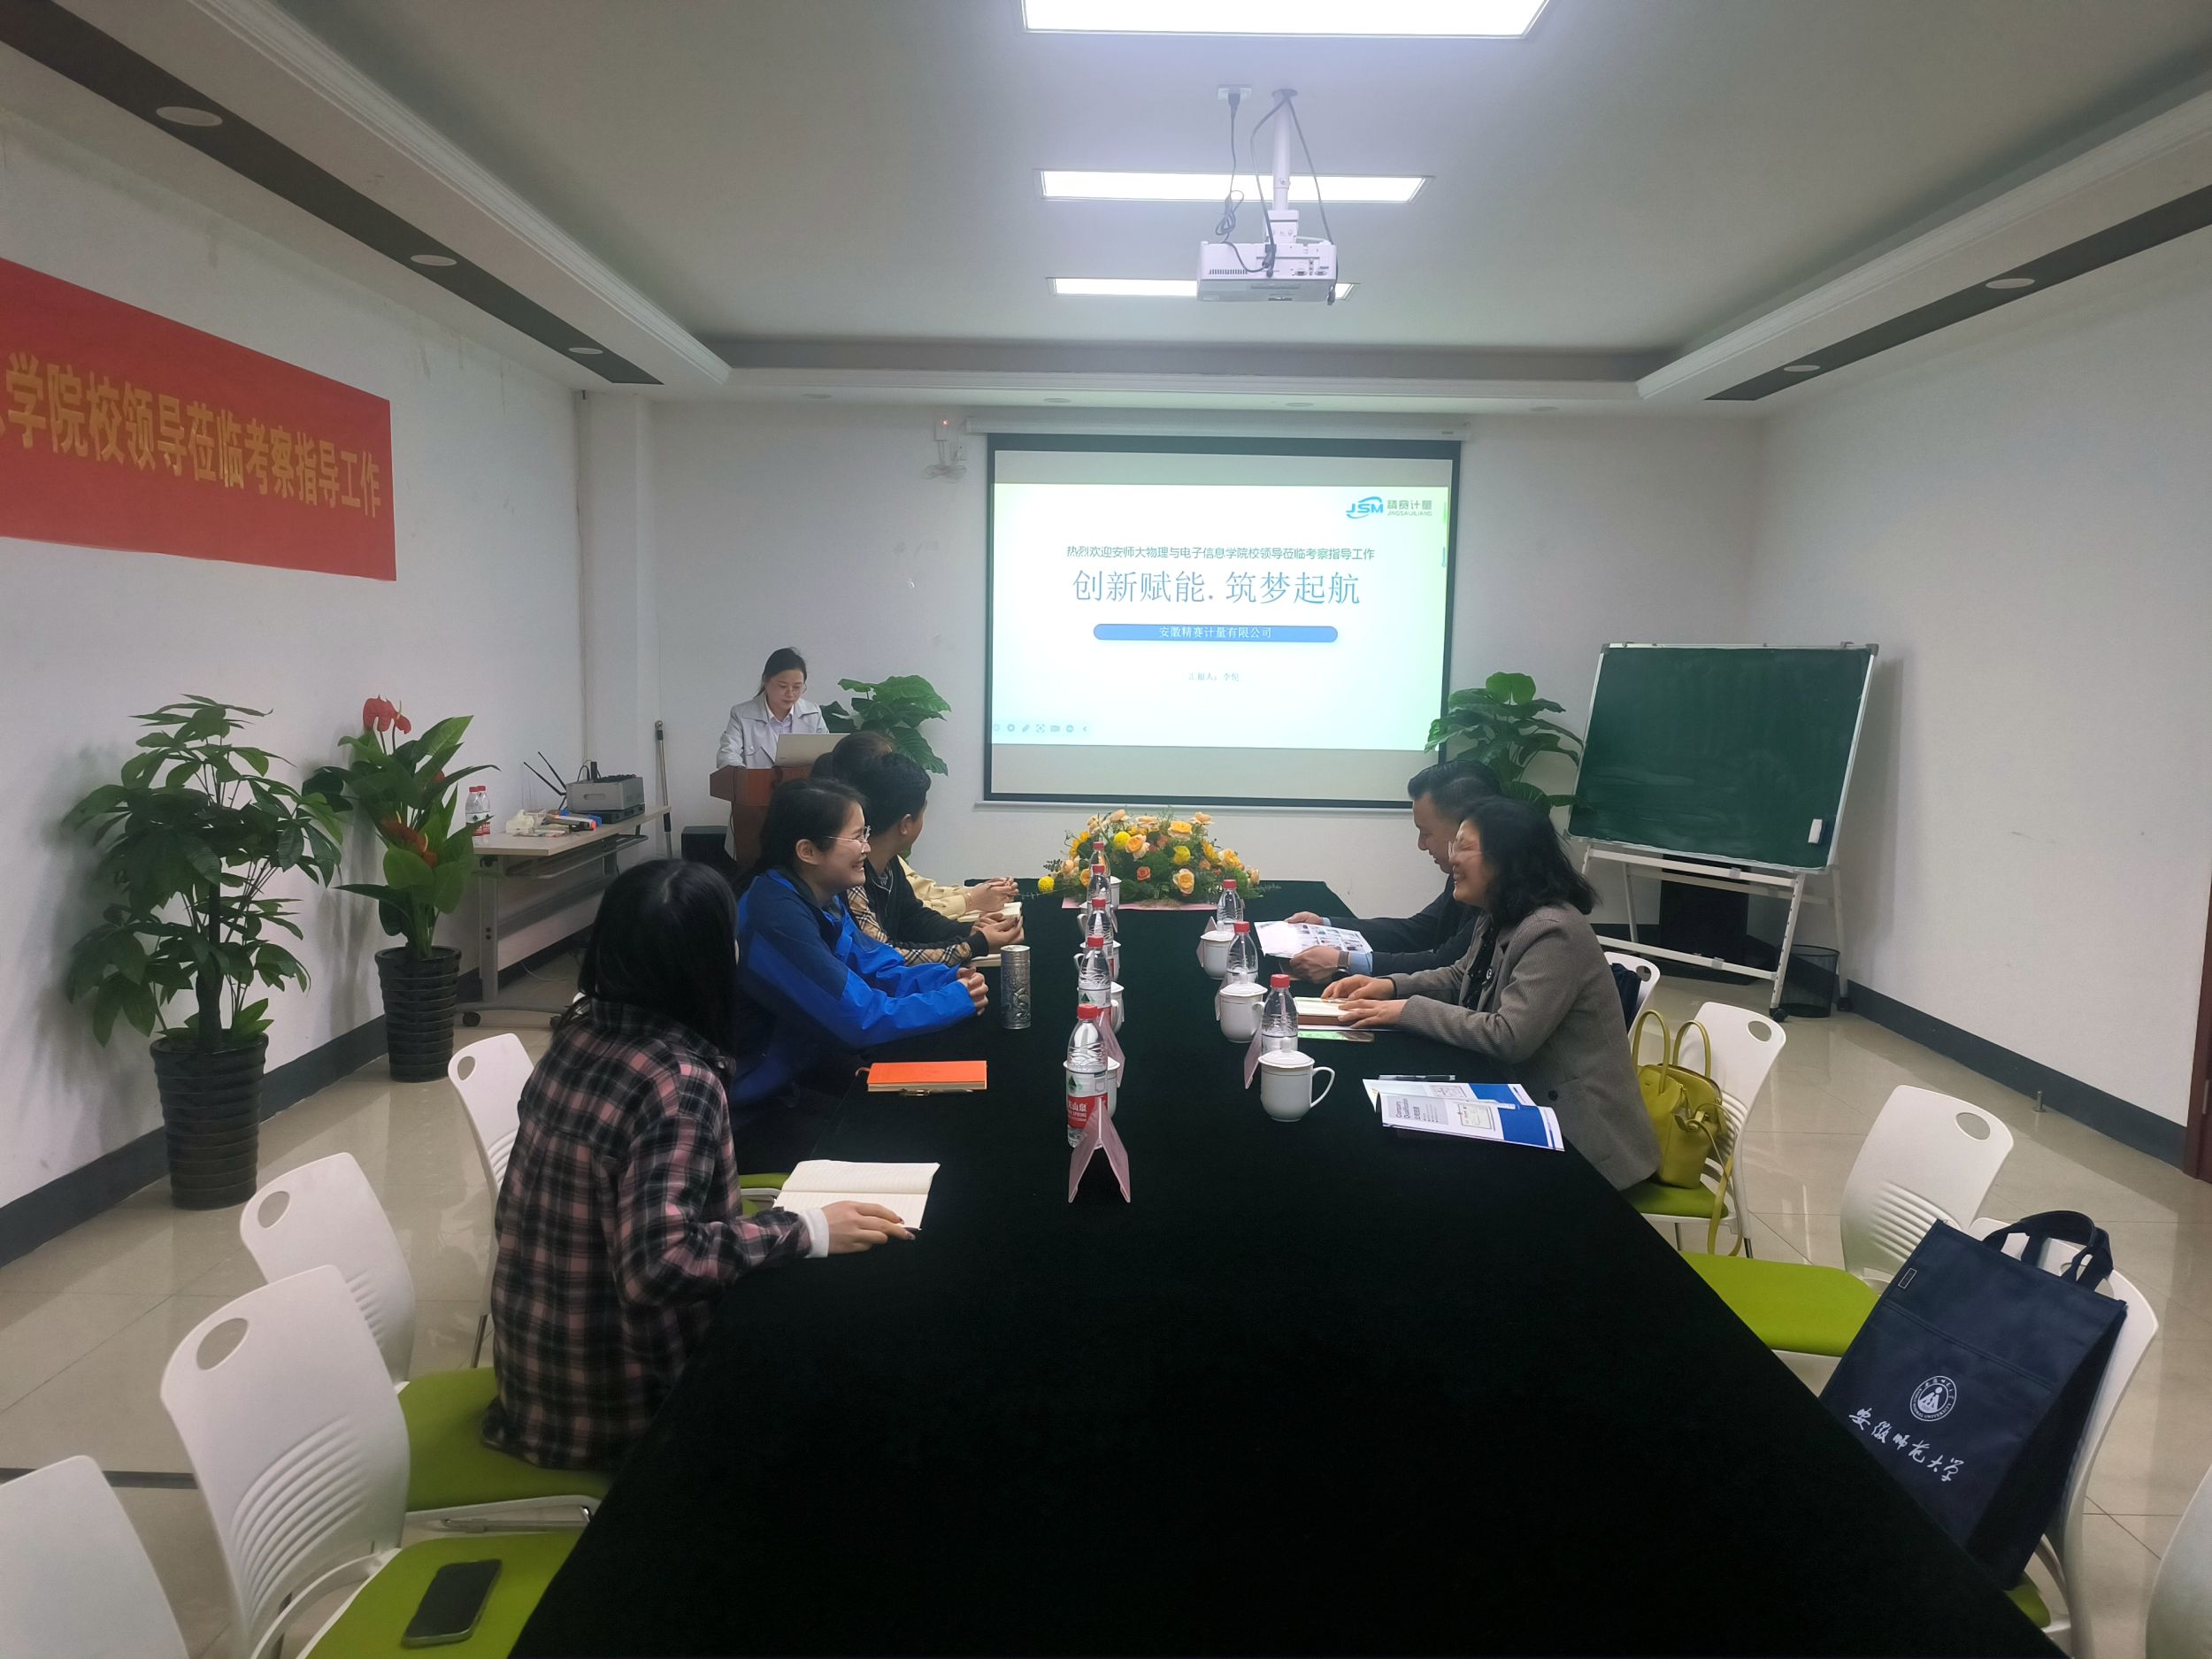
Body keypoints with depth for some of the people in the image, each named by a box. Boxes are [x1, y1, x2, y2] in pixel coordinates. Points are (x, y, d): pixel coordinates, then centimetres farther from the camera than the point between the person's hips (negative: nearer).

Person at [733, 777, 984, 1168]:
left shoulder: (822, 897, 0)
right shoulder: (777, 916, -29)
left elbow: (876, 969, 7)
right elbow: (860, 1018, -29)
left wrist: (947, 978, -11)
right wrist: (955, 1000, -18)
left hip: (805, 1064, 9)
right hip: (762, 1106, -9)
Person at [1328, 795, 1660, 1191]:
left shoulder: (1553, 932, -25)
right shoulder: (1497, 921, 6)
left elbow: (1509, 1038, -29)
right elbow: (1462, 978, 21)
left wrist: (1408, 1010, -24)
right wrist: (1391, 986, 2)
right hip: (1523, 1100, 8)